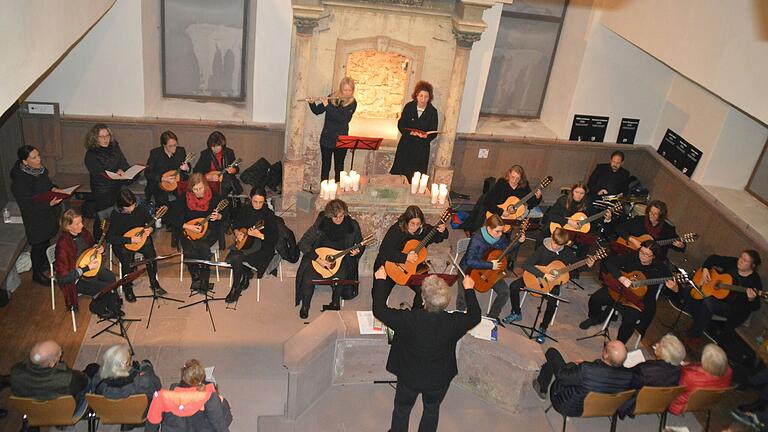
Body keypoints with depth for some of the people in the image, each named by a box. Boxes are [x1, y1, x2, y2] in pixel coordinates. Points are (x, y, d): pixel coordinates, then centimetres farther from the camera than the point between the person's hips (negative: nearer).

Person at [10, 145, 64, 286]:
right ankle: (37, 274, 28)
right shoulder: (20, 179, -28)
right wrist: (49, 203, -34)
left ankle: (44, 262, 50)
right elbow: (26, 204, -27)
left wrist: (53, 188, -7)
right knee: (38, 244, 9)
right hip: (34, 217, -7)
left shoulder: (40, 169, -5)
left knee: (47, 239, 25)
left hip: (48, 212, 7)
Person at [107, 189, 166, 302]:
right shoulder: (115, 214, -18)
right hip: (122, 243, -3)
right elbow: (110, 237, -18)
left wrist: (150, 228, -15)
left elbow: (150, 220, 8)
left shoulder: (140, 207, -9)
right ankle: (127, 288, 2)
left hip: (141, 237, 3)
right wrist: (130, 240, -25)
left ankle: (154, 283, 0)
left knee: (151, 254, -22)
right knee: (128, 262, -26)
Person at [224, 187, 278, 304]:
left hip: (262, 247, -6)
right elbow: (236, 225, 19)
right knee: (230, 258, -20)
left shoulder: (269, 214, -11)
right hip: (243, 242, 6)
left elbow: (274, 238, -14)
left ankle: (235, 289, -3)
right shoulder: (245, 210, 4)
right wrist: (237, 232, -3)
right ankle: (246, 273, 10)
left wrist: (260, 235, -30)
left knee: (237, 258, -26)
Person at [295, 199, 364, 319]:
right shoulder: (321, 223, -13)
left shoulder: (352, 225, -7)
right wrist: (317, 258, -22)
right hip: (319, 256, -1)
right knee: (308, 279, -25)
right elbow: (302, 243, -13)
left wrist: (357, 251, -16)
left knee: (340, 277, -30)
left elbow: (360, 245, 9)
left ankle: (335, 304, -3)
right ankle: (305, 306, 2)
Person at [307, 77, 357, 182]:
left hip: (341, 139, -2)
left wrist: (327, 105, -24)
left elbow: (343, 119, -22)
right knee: (325, 166, 9)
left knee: (339, 167, 8)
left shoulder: (352, 103, -7)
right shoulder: (331, 98, 0)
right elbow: (317, 111, 6)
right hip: (327, 138, 2)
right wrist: (312, 103, -15)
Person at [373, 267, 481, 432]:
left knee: (402, 409, 26)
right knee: (432, 409, 30)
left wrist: (380, 281, -10)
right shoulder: (454, 323, -27)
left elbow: (379, 310, -22)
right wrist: (469, 289, 6)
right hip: (439, 380, 1)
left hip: (409, 377, -1)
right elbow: (475, 316, -6)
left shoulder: (409, 319, -34)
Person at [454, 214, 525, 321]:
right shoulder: (477, 239, -29)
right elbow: (470, 261, -36)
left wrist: (519, 242, -4)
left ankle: (492, 317, 17)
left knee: (505, 291, -4)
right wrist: (490, 265, -34)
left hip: (491, 270, 6)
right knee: (463, 296, -23)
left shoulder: (501, 237, -9)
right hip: (470, 270, -6)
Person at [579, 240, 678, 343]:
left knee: (630, 319, -32)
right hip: (619, 288, 3)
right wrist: (621, 278, -24)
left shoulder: (660, 268, -10)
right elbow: (609, 261, -10)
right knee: (595, 299, -16)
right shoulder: (632, 258, -5)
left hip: (641, 300, -3)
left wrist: (674, 287, -36)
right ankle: (594, 318, 21)